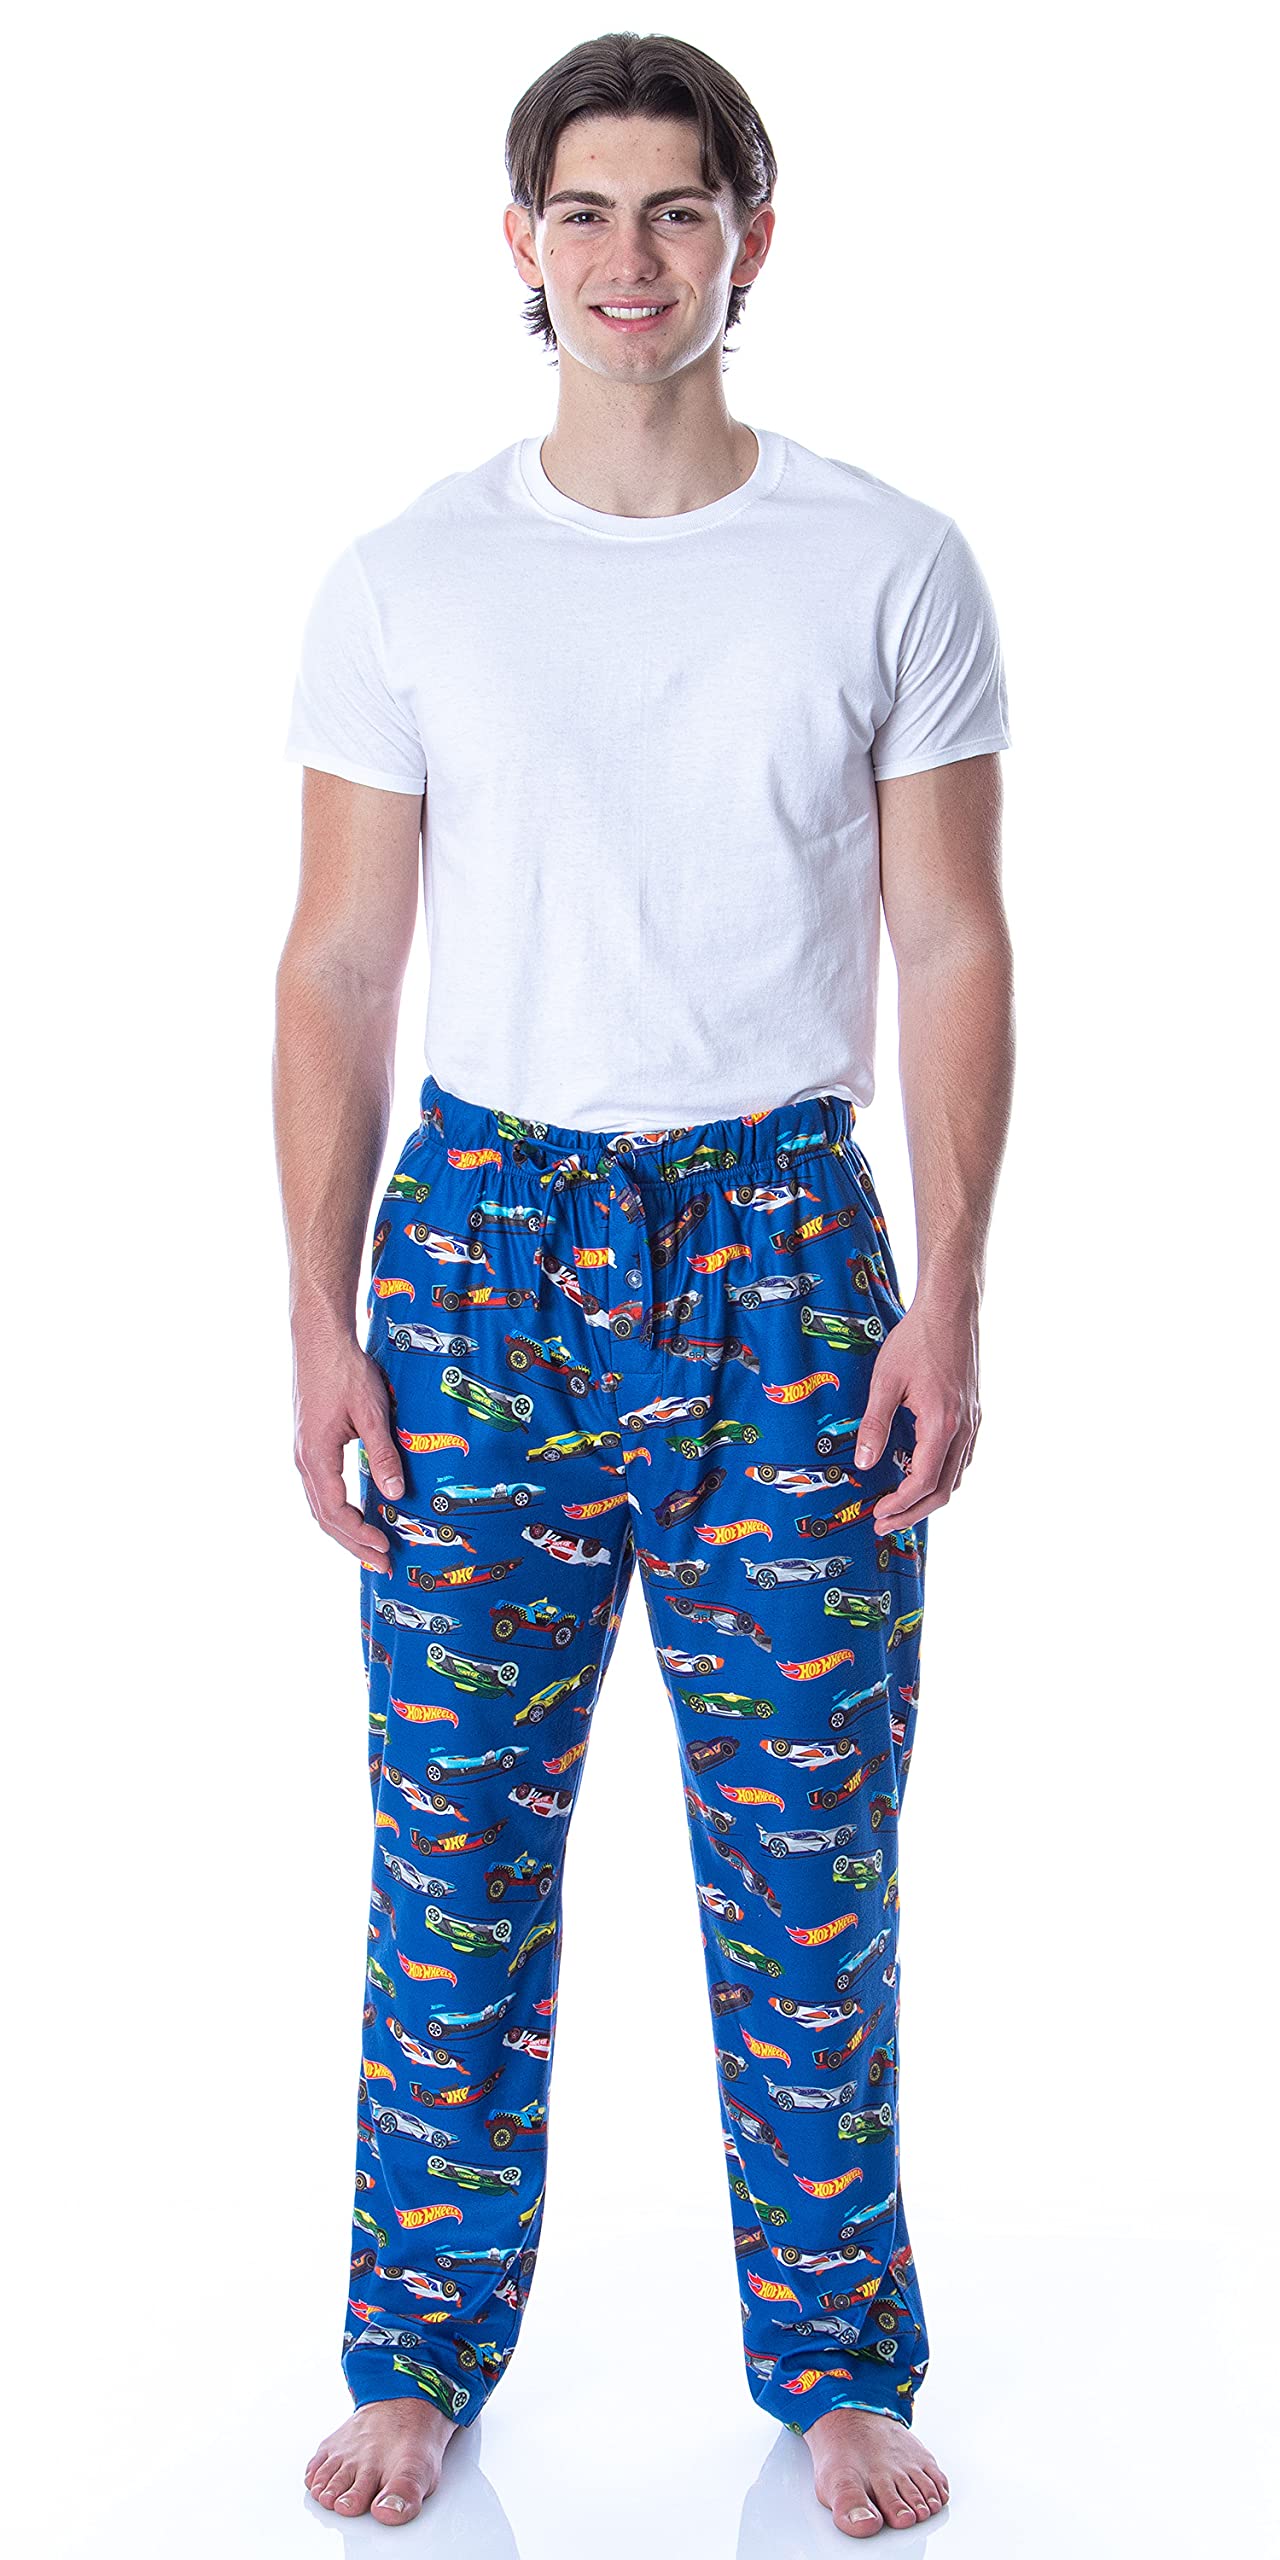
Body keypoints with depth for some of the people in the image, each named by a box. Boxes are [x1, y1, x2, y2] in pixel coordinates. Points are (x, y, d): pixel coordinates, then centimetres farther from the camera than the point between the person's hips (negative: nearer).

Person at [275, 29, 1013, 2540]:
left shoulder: (890, 567, 1)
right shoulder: (404, 582, 3)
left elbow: (958, 953, 2)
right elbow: (339, 967, 4)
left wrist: (947, 1300, -6)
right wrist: (320, 1321, -2)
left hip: (784, 1233, 0)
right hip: (484, 1226, 1)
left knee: (806, 1848, 6)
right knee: (454, 1837, 7)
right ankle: (423, 2352, 25)